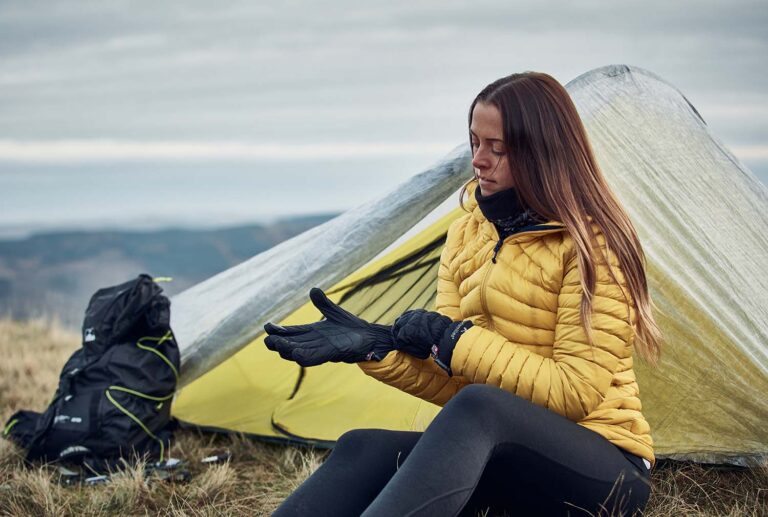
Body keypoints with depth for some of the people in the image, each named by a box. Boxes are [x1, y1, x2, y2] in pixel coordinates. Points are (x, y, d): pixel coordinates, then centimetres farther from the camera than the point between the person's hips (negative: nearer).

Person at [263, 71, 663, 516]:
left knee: (478, 409, -37)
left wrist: (454, 340, -17)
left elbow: (573, 393, -17)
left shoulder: (592, 244, -12)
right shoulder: (467, 235, 8)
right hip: (507, 459, 6)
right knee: (366, 449, -21)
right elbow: (456, 382, 5)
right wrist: (374, 344, -12)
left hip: (607, 473, -6)